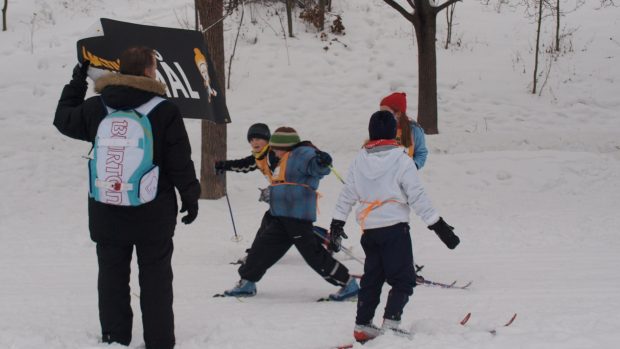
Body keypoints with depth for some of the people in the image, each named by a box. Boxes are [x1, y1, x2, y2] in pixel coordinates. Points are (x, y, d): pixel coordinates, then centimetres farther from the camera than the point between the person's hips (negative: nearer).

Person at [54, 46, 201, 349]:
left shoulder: (96, 108, -2)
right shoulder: (164, 111, -11)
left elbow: (64, 119, 18)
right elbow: (180, 162, -7)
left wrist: (76, 83, 31)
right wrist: (191, 197, 7)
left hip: (106, 214, 3)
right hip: (153, 216, -3)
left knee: (112, 276, 12)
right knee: (155, 279, 7)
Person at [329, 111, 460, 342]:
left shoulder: (359, 161, 5)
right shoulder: (402, 160, -8)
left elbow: (347, 195, 9)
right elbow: (417, 197, -10)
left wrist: (337, 223, 20)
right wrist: (438, 225, -6)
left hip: (369, 229, 5)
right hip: (395, 228, -5)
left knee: (372, 278, 16)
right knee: (403, 280, 0)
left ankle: (362, 326, 16)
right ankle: (390, 323, -15)